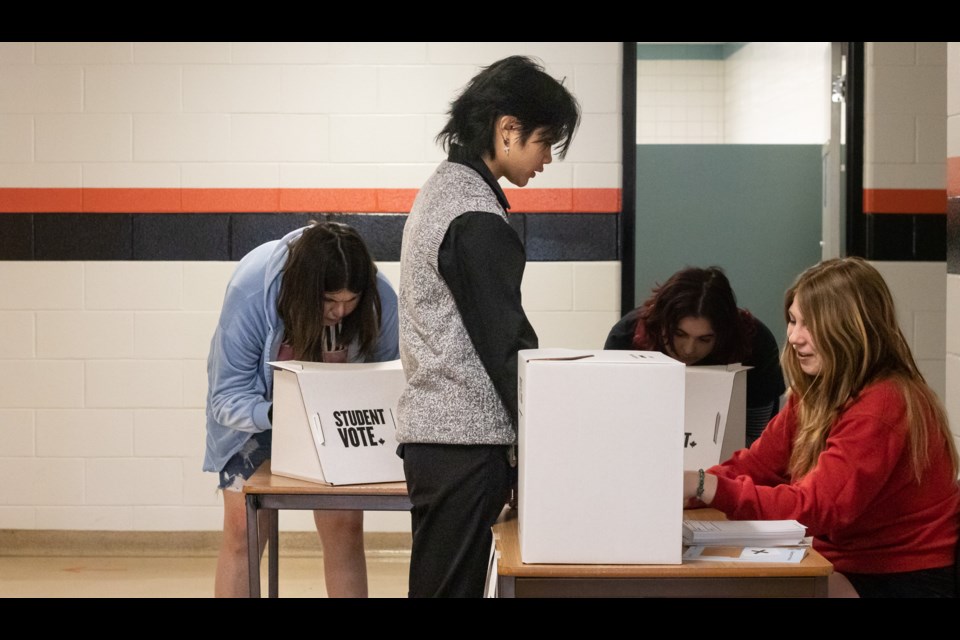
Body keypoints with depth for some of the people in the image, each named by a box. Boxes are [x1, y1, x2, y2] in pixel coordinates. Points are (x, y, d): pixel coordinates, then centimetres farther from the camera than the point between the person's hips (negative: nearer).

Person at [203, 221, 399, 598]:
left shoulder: (380, 299, -27)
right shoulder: (250, 292, -34)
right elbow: (227, 396, -28)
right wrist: (275, 415, -48)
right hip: (257, 416, -2)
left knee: (345, 530, -3)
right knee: (243, 532, -4)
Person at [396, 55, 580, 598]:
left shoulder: (441, 190, 14)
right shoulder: (476, 218, -16)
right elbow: (506, 344, -17)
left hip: (432, 430, 10)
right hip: (465, 441, -10)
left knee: (440, 583, 14)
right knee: (452, 586, -4)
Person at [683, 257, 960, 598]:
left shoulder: (882, 406, -24)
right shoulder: (815, 393, 4)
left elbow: (817, 508, -30)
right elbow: (756, 465, 0)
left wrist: (702, 487, -36)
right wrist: (683, 485, -19)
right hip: (848, 563, 7)